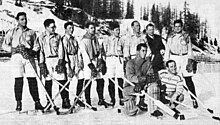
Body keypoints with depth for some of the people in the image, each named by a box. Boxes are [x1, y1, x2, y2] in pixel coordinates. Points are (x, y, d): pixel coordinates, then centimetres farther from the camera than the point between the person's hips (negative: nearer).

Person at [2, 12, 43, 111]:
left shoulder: (31, 32, 13)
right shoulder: (12, 32, 12)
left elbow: (36, 46, 10)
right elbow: (4, 45, 9)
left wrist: (32, 52, -9)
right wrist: (14, 49, -7)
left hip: (29, 57, 1)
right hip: (17, 57, -1)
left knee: (32, 80, -3)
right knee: (18, 81, -4)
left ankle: (37, 102, 1)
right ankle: (18, 104, 3)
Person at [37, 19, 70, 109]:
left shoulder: (57, 36, 9)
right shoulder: (41, 37, 5)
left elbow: (60, 50, 4)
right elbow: (40, 51, 3)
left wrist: (60, 62, -6)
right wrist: (41, 64, -4)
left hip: (57, 59, 0)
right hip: (47, 60, 0)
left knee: (62, 81, -5)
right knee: (48, 82, 3)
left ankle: (65, 101, 0)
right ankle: (49, 102, 12)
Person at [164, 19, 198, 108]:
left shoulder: (186, 36, 7)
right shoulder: (170, 37, 10)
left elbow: (189, 49, 6)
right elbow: (167, 50, 13)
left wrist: (190, 61, -3)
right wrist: (166, 61, 7)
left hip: (184, 58, -1)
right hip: (174, 59, 1)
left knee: (188, 80, -3)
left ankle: (194, 99, 5)